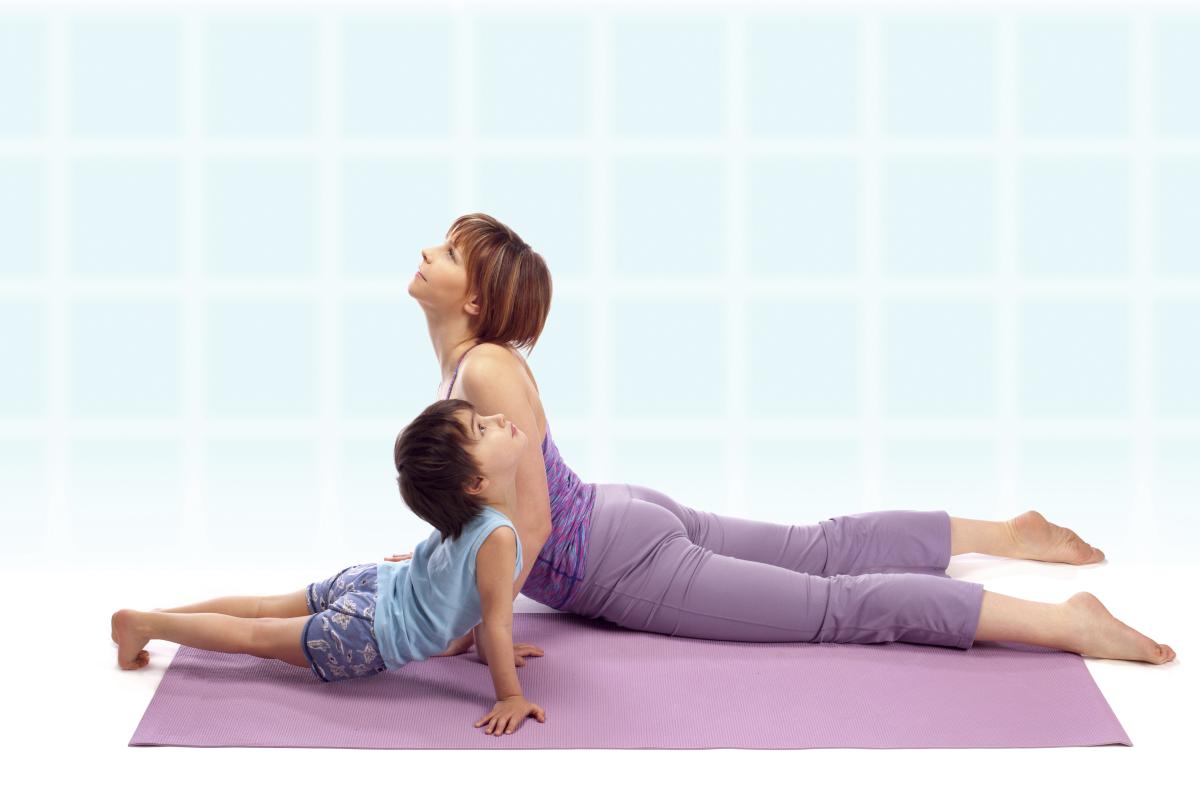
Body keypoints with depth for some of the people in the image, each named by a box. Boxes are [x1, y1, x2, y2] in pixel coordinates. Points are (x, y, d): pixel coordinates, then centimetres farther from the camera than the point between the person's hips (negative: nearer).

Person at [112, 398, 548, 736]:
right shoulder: (497, 537, -34)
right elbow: (497, 623, -30)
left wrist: (489, 646, 17)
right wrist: (510, 696, -23)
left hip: (366, 585, 8)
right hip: (366, 636, -8)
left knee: (266, 609, 26)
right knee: (254, 634, 8)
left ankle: (153, 617, 36)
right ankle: (142, 623, 17)